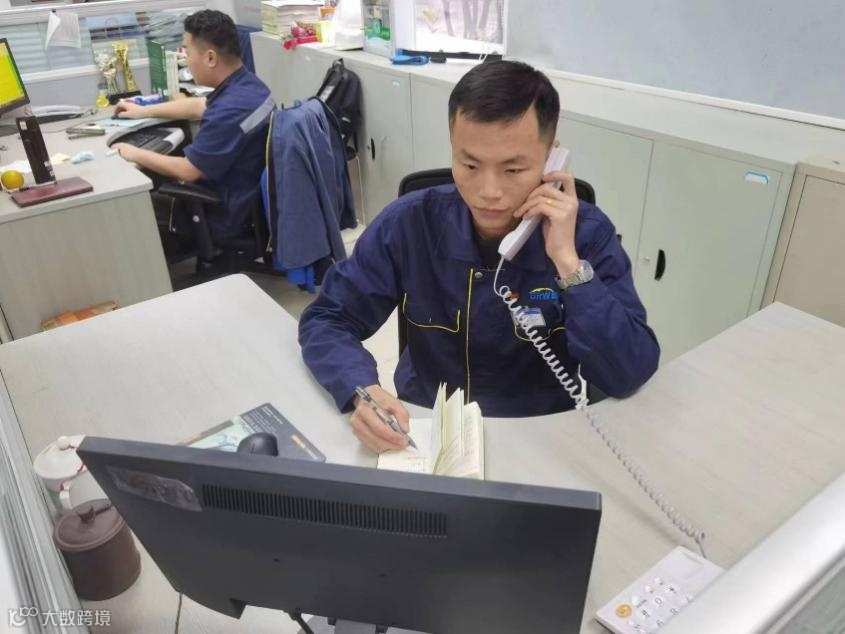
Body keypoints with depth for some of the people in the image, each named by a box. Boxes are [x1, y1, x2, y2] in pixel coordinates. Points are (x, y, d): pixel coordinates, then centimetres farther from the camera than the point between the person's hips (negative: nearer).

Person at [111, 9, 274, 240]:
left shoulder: (228, 112, -31)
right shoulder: (247, 83, -1)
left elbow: (187, 171, -21)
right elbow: (197, 106, 18)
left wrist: (136, 154, -5)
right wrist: (143, 111, 27)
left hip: (228, 213, -8)